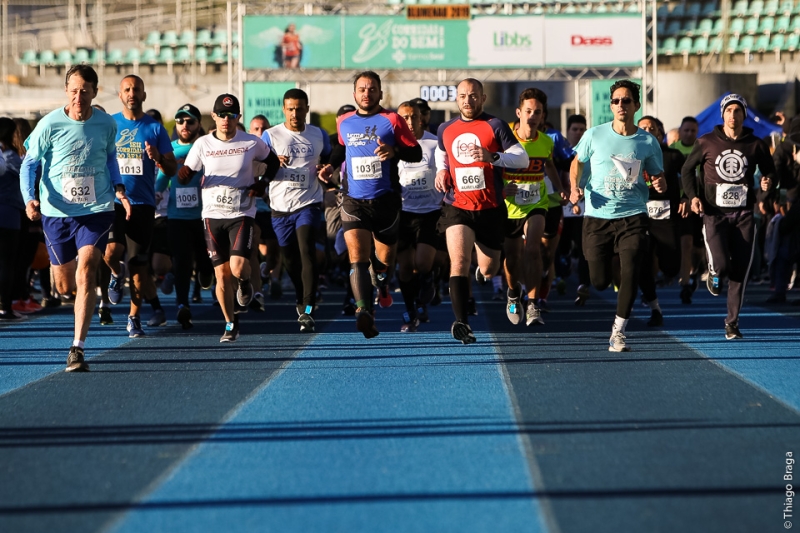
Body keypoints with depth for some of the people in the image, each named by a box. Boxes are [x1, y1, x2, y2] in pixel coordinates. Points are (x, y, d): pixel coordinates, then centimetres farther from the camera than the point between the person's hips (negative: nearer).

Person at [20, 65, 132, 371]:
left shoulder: (106, 125, -3)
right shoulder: (50, 125, -10)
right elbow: (29, 163, -2)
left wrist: (119, 190, 4)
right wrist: (29, 199, -17)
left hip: (97, 210, 0)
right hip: (57, 212, 0)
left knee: (85, 276, -18)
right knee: (65, 286, 11)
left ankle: (78, 348, -16)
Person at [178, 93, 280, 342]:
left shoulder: (252, 143, -2)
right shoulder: (202, 144, 0)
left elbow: (273, 161, 15)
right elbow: (185, 176, 2)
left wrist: (263, 184, -1)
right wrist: (183, 174, -22)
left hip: (242, 214, -1)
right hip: (213, 215, 1)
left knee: (238, 268, -18)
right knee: (221, 274, 0)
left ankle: (245, 282, 20)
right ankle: (230, 324, 15)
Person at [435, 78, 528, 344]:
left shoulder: (495, 126, -4)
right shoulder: (445, 129, 8)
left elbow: (523, 158, -8)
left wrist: (493, 157, -24)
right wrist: (442, 170, 9)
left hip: (490, 209, -1)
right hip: (457, 207, 1)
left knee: (489, 271, 9)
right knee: (459, 260, -22)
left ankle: (482, 273, 49)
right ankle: (461, 322, -27)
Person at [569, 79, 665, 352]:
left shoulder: (648, 142, 2)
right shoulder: (594, 135, 0)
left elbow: (657, 176, 12)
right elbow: (577, 163, 15)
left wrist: (660, 184, -11)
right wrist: (574, 188, -2)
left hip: (633, 216, 0)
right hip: (598, 216, 0)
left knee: (630, 274, -15)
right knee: (599, 282, 2)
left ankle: (618, 331, -1)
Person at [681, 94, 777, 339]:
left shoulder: (755, 144, 3)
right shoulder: (707, 142, 1)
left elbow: (769, 171, 13)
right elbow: (687, 169, 12)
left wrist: (768, 183, -11)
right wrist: (693, 196, -2)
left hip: (743, 215, 2)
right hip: (714, 213, -2)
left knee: (740, 272, 0)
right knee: (721, 265, -19)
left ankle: (732, 323, 12)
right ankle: (714, 273, 20)